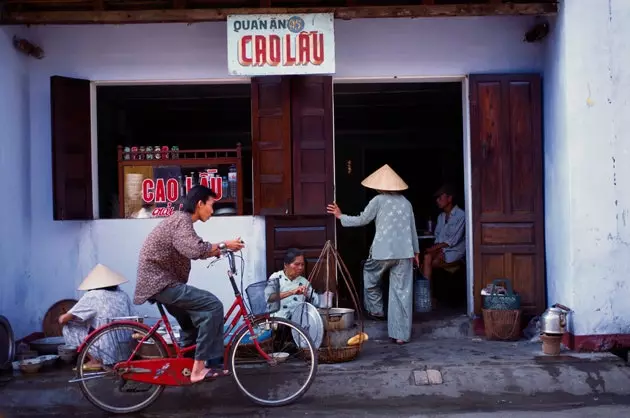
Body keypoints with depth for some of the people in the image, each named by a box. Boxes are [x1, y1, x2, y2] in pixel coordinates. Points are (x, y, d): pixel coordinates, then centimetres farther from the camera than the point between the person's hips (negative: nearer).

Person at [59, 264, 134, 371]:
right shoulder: (123, 295, 5)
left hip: (107, 352, -6)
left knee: (69, 328, 6)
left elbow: (63, 319, -4)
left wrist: (62, 318, 19)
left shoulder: (92, 296, -7)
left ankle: (95, 361, 2)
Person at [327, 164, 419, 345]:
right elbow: (412, 228, 17)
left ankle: (376, 310, 32)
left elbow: (361, 220, 5)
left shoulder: (378, 200, -2)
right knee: (402, 292, 4)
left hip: (382, 251, -4)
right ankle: (401, 334, 5)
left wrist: (340, 216, 19)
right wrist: (416, 251, 27)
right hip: (404, 252, 4)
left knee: (370, 276, 26)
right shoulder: (406, 202, 12)